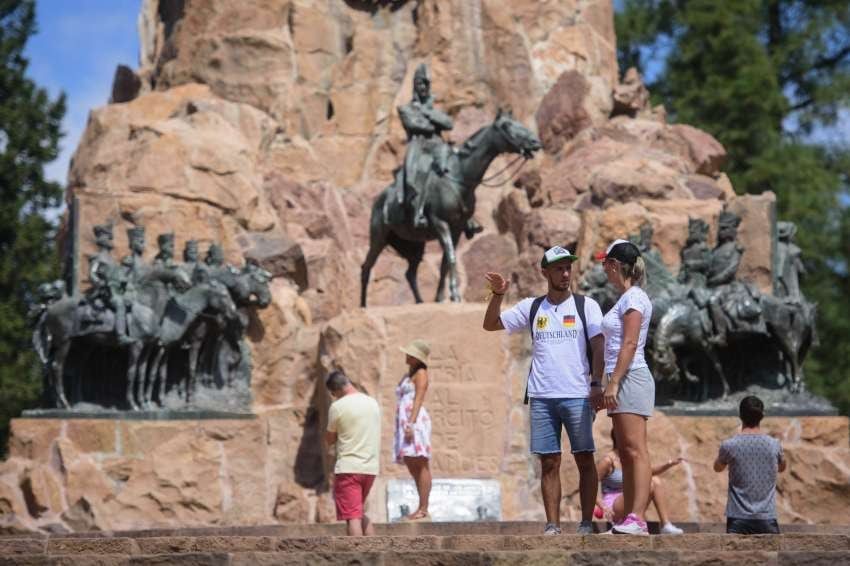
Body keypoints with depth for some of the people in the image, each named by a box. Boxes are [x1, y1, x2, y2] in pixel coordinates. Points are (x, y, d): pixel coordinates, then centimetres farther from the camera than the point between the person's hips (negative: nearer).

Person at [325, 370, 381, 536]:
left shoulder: (338, 407, -9)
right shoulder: (373, 403, 9)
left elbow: (330, 440, 0)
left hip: (348, 468, -6)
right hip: (371, 467, 6)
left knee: (353, 517, -6)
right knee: (360, 514, 20)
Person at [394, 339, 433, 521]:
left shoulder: (420, 373, 1)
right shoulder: (407, 375, 26)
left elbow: (418, 399, -11)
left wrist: (411, 423, -21)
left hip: (415, 420, -9)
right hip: (404, 421, 9)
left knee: (420, 466, -12)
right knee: (412, 467, 7)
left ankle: (423, 510, -16)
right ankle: (420, 509, 8)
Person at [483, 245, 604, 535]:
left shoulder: (586, 305, 5)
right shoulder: (531, 307, 11)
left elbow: (598, 347, 0)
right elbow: (490, 324, 12)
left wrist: (596, 384, -11)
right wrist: (497, 294, -3)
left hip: (577, 395, -2)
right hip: (542, 397, 2)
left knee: (585, 459, -2)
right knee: (549, 463, 2)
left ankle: (587, 523, 1)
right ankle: (552, 525, 2)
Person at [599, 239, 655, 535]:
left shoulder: (634, 298, -9)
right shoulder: (625, 298, 19)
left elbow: (630, 344, -17)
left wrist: (613, 383, -20)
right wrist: (609, 384, 20)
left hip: (630, 378, -10)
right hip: (621, 380, 10)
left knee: (635, 451, -14)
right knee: (627, 454, 9)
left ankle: (637, 519, -20)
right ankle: (628, 518, 10)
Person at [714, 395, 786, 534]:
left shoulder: (729, 445, -6)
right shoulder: (774, 445, 0)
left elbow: (718, 467, 17)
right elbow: (782, 467, 23)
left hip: (738, 519, -1)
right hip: (767, 519, 1)